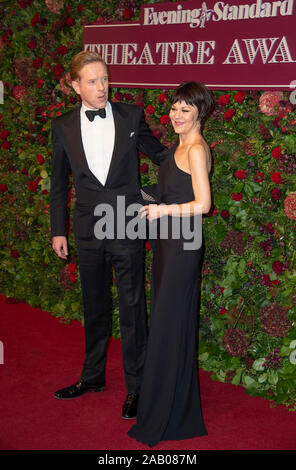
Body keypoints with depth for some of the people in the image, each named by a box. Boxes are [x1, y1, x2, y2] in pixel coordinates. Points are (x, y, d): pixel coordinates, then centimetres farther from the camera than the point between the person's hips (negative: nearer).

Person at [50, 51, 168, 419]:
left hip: (127, 227, -2)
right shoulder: (63, 126, 2)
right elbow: (59, 182, 8)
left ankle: (136, 387, 18)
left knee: (132, 309, 3)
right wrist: (58, 230, 8)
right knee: (94, 307, 16)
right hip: (88, 230, 2)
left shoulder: (131, 116, -2)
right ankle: (92, 376, 35)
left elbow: (158, 153, 11)